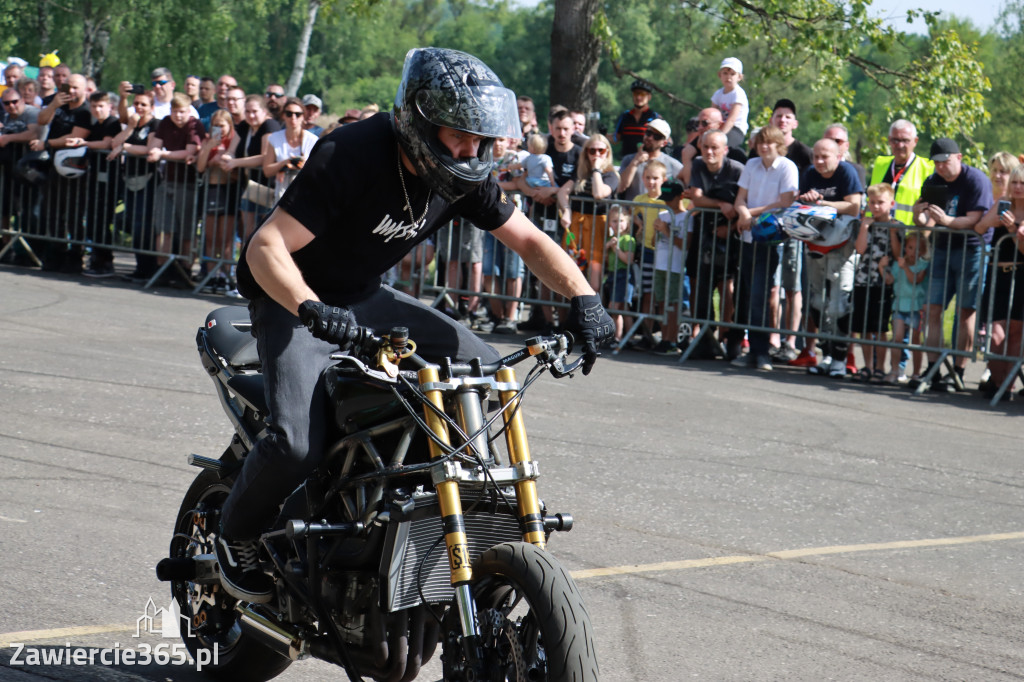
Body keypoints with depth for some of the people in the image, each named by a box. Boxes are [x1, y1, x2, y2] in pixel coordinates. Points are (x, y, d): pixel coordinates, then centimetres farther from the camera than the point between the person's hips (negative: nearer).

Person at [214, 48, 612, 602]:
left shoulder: (462, 174, -8)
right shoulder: (350, 156, -28)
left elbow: (527, 239, 1)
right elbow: (266, 247, -32)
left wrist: (581, 296, -17)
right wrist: (312, 310, -49)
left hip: (365, 298, 7)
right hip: (293, 300, -7)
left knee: (486, 370, -4)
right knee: (296, 443, -26)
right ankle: (236, 534, 4)